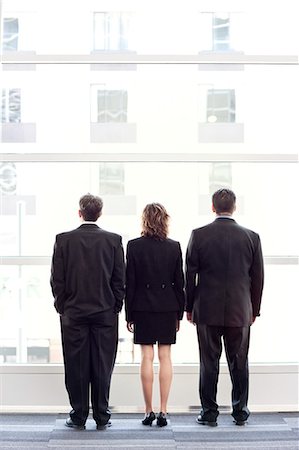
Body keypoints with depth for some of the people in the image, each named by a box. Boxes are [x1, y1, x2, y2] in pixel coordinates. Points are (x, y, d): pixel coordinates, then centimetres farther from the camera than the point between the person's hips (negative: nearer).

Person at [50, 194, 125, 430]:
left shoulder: (63, 240, -3)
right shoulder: (113, 240, -2)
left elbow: (57, 279, -2)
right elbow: (120, 280, -1)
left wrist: (62, 307, 8)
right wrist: (116, 307, 9)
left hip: (73, 313, 0)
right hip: (105, 313, 0)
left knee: (76, 367, 6)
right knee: (102, 366, 6)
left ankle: (79, 417, 11)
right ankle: (102, 417, 11)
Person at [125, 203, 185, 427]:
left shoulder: (134, 246, -6)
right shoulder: (174, 247, -2)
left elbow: (130, 282, -4)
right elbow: (179, 282, 1)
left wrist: (129, 314, 3)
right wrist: (179, 312, 9)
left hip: (143, 307, -1)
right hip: (167, 307, 1)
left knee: (147, 357, 4)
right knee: (165, 357, 5)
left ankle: (149, 410, 7)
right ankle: (163, 411, 6)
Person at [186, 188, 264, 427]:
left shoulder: (199, 235, -5)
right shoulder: (251, 237, -2)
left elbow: (190, 275, -2)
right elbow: (258, 277, 3)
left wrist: (189, 307, 8)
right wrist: (254, 309, 13)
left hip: (207, 310, -1)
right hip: (240, 311, 1)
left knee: (209, 363, 6)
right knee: (239, 363, 10)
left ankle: (209, 413, 12)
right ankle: (240, 412, 17)